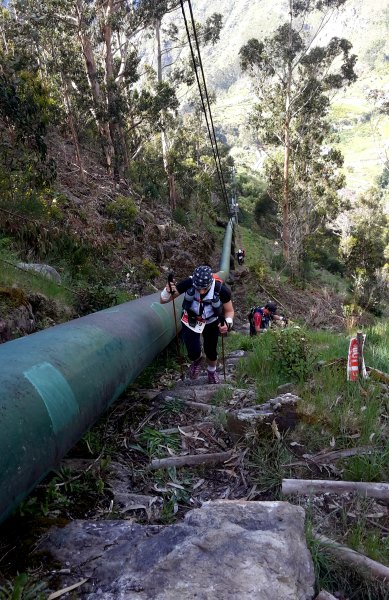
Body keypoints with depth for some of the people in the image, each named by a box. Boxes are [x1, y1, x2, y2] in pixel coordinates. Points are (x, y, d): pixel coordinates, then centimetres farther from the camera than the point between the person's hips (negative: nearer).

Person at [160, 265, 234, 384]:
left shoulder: (221, 290, -32)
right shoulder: (188, 283, -32)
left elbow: (229, 311, -13)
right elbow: (163, 301, -22)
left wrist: (228, 323, -34)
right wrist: (168, 291, -44)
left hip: (212, 323, 1)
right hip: (190, 321, 0)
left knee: (211, 352, 13)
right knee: (193, 353, -12)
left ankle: (211, 372, 48)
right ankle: (197, 360, 28)